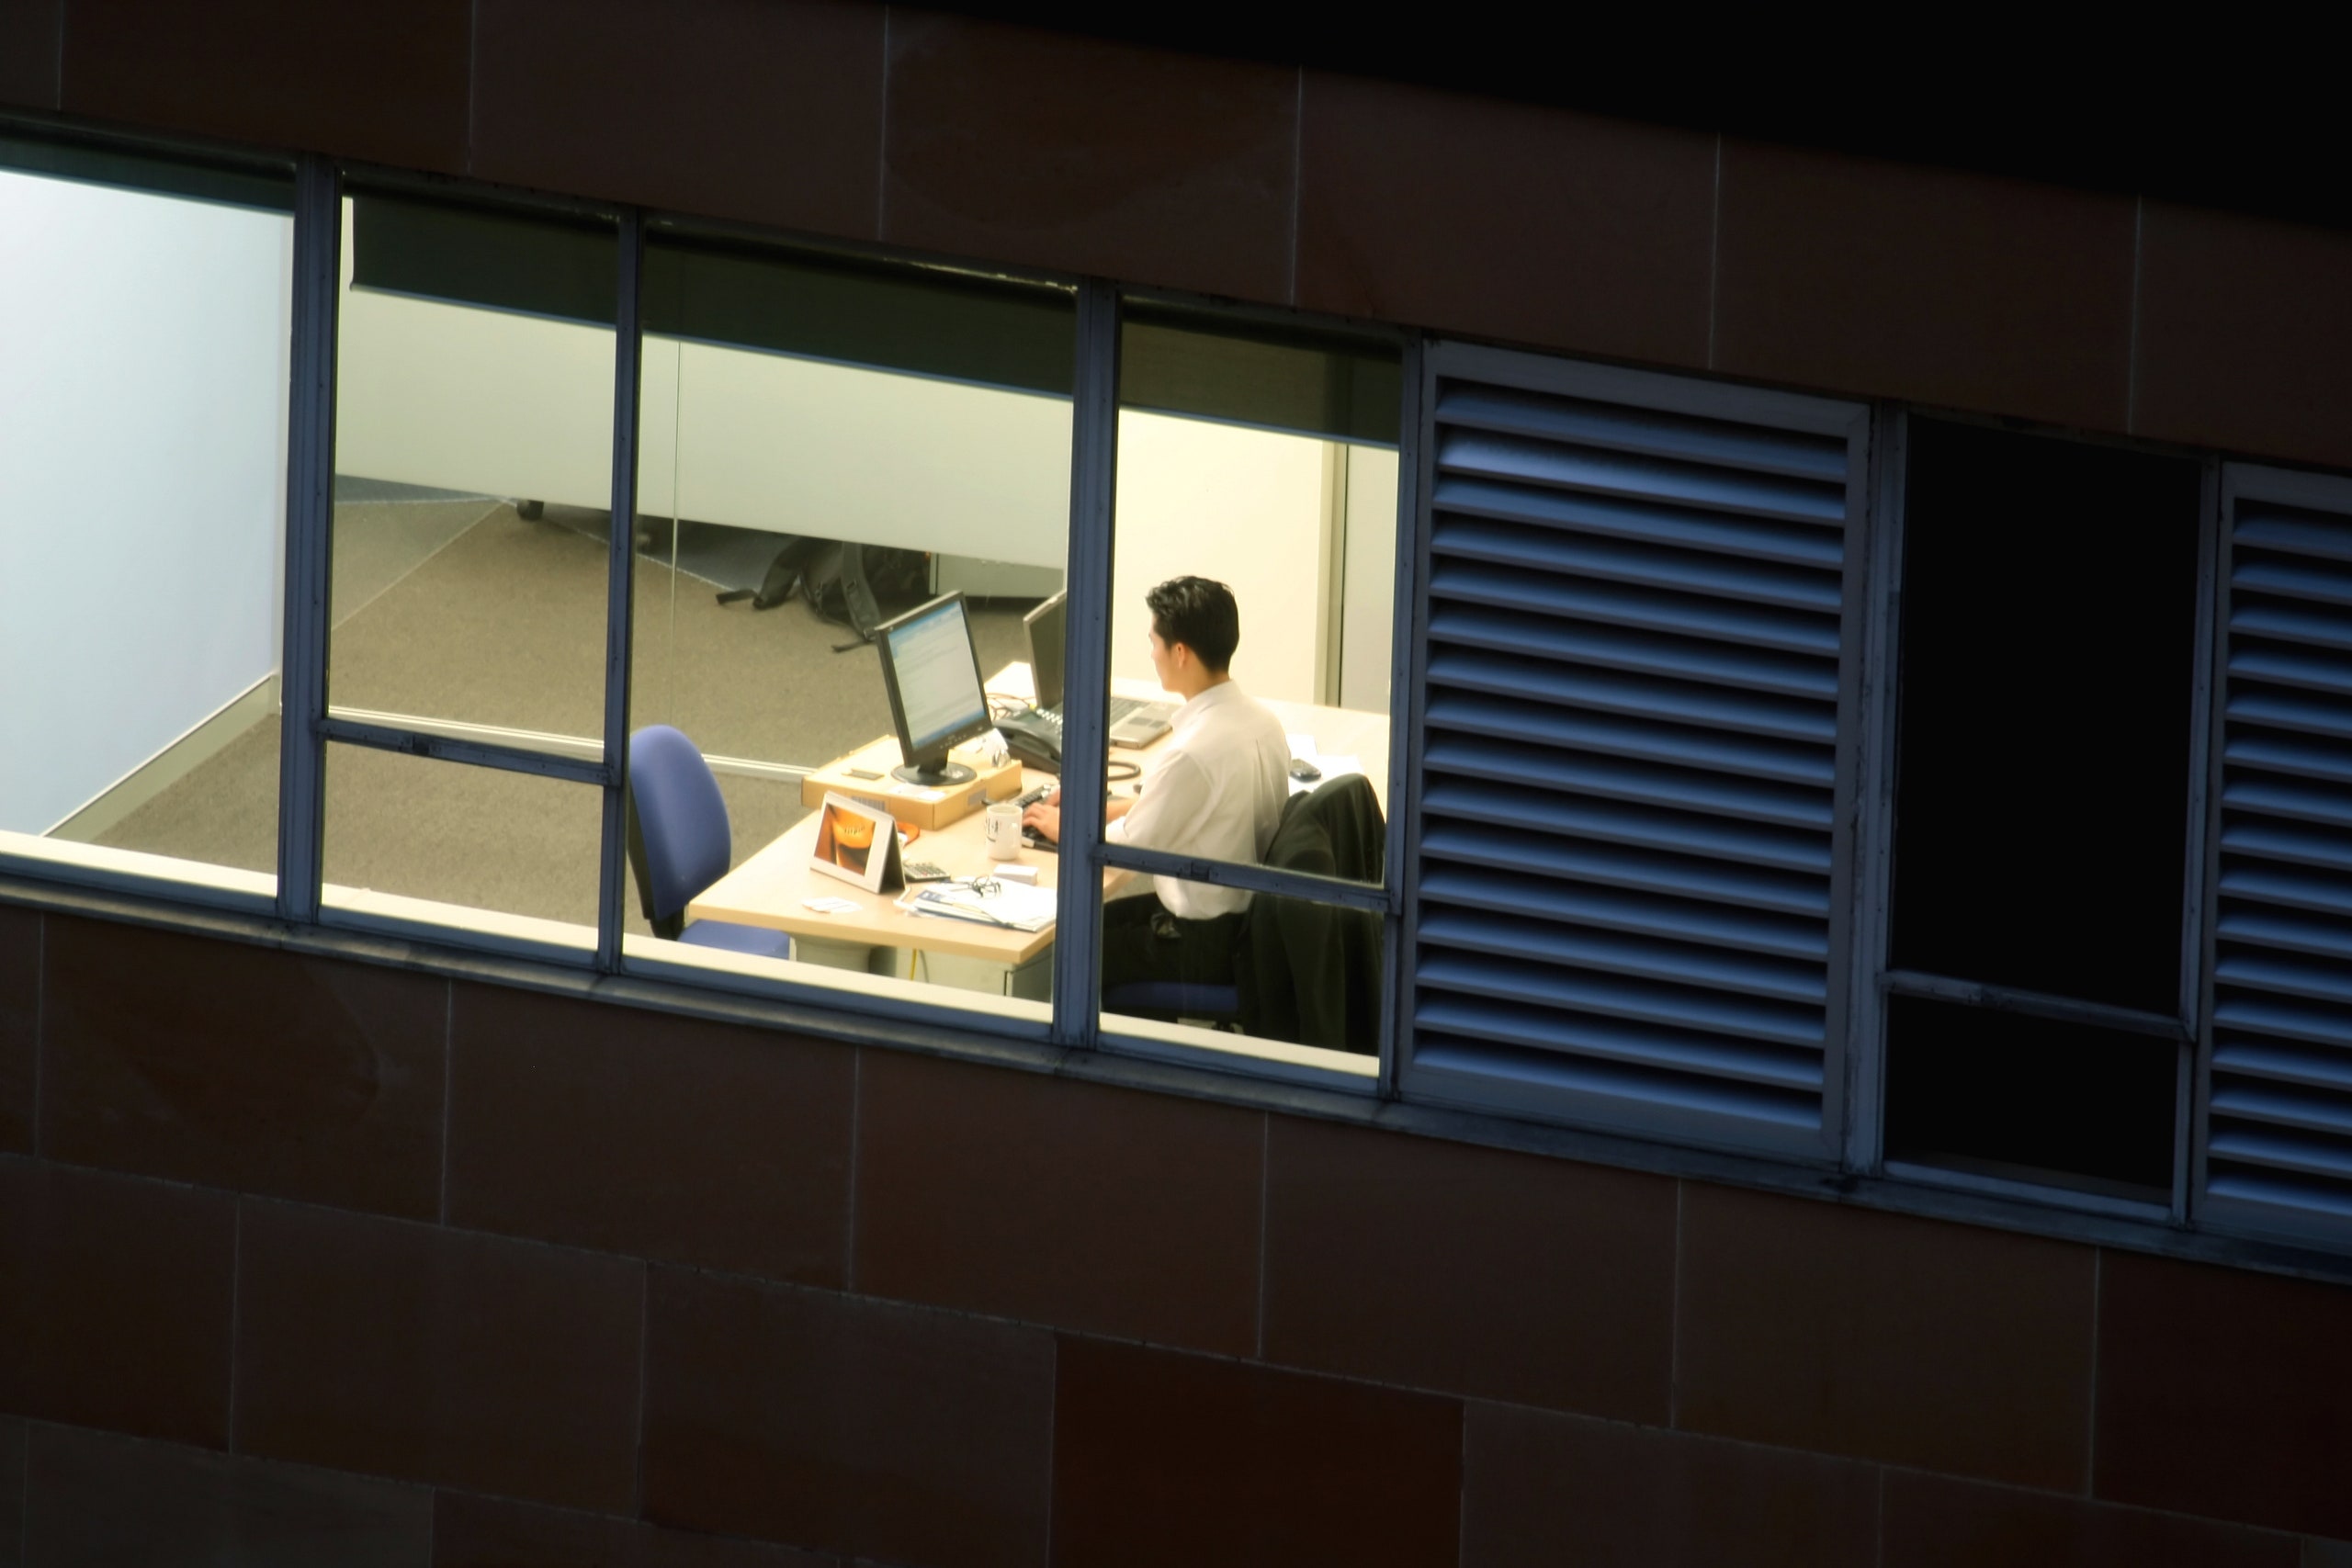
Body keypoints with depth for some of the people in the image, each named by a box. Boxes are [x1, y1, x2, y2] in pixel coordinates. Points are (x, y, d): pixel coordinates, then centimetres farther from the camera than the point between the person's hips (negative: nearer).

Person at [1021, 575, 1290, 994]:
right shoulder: (1262, 720, 0)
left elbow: (1132, 848, -14)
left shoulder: (1193, 750, -27)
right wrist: (1104, 809, 18)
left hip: (1206, 946, -9)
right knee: (1109, 916, 24)